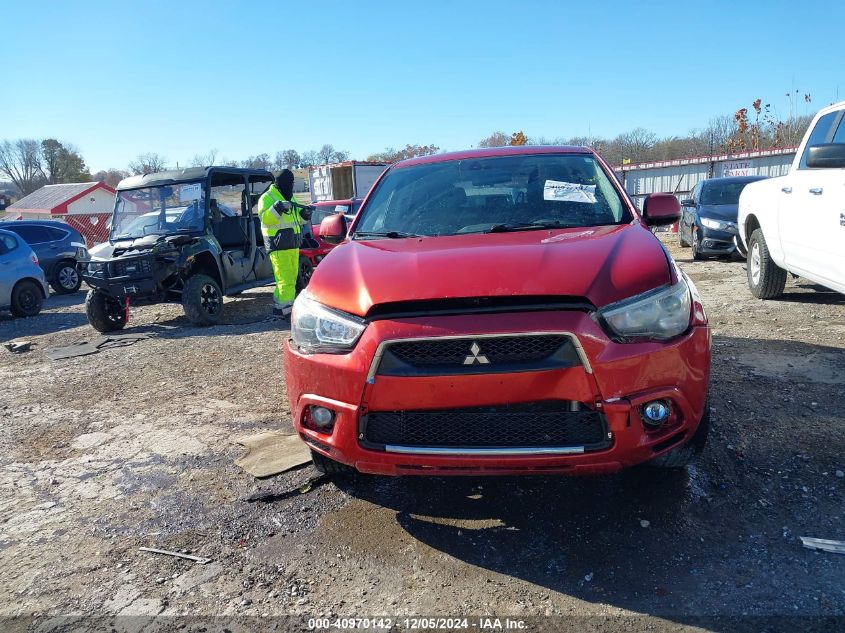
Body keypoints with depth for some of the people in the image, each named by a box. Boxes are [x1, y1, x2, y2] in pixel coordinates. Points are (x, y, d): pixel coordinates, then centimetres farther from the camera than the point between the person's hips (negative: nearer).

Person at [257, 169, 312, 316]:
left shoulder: (289, 197, 21)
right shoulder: (267, 197, -6)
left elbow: (297, 219, 28)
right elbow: (264, 218, -21)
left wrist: (304, 213, 7)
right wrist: (279, 207, -33)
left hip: (293, 245, 9)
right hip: (278, 246, -9)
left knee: (292, 277, 12)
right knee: (285, 279, -13)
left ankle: (279, 305, 22)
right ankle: (286, 310, -12)